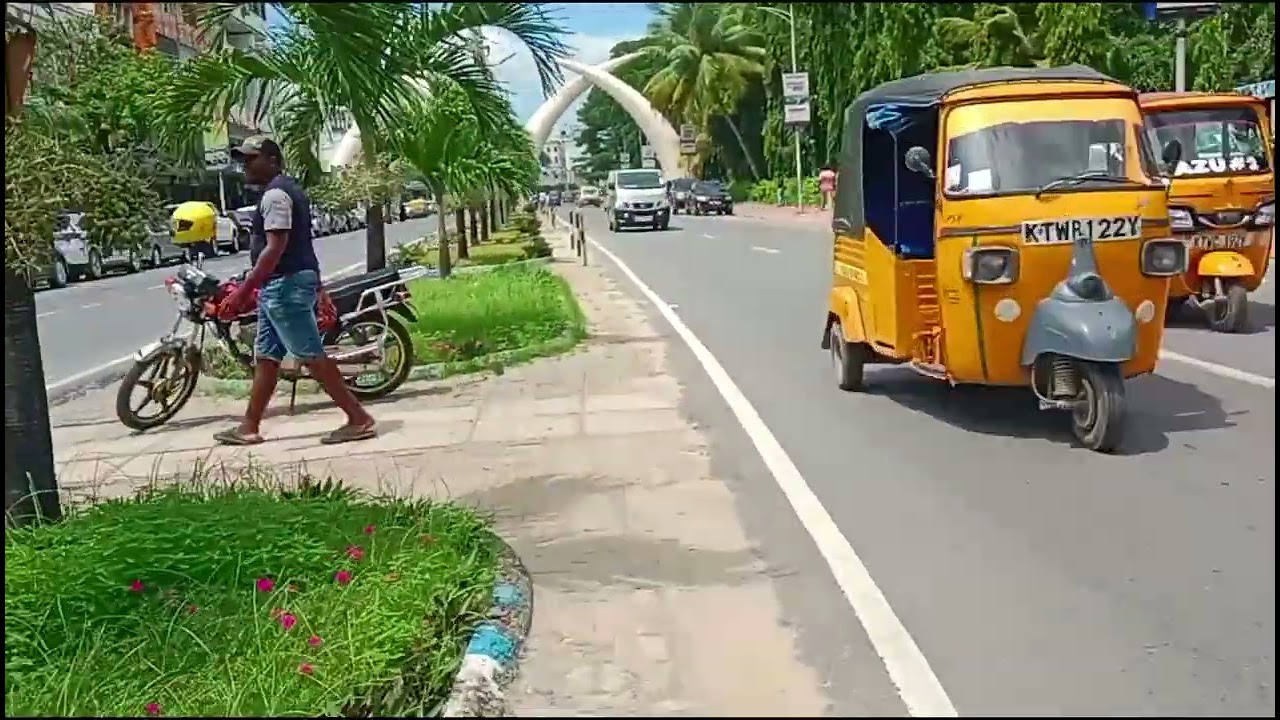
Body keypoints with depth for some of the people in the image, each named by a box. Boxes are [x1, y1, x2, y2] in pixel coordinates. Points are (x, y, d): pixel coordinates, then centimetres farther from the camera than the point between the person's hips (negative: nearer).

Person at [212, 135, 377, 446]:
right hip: (283, 285, 11)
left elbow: (275, 248, -23)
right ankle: (249, 427, 19)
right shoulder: (286, 188, 19)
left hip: (285, 285, -11)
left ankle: (359, 419, -7)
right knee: (266, 357, 13)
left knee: (312, 357, -9)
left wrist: (243, 290, -24)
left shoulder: (274, 194, -14)